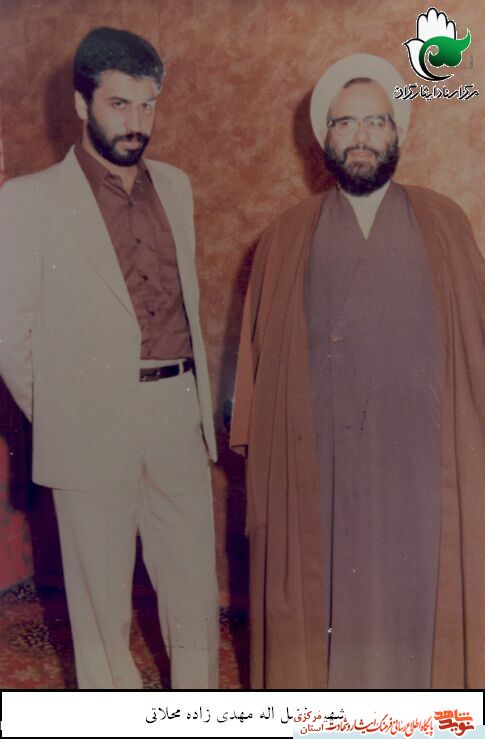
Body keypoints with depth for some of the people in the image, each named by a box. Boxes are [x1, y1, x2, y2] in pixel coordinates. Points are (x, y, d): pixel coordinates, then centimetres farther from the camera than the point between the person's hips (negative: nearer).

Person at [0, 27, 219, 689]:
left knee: (196, 587, 13)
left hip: (180, 413, 5)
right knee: (102, 599, 11)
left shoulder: (175, 186, 11)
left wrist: (196, 397, 12)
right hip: (92, 427, -4)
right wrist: (55, 417, 2)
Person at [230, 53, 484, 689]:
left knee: (413, 598, 9)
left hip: (418, 457, 0)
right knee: (322, 597, 9)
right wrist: (256, 450, 3)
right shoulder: (288, 237, 7)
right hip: (317, 462, 0)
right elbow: (260, 348, 6)